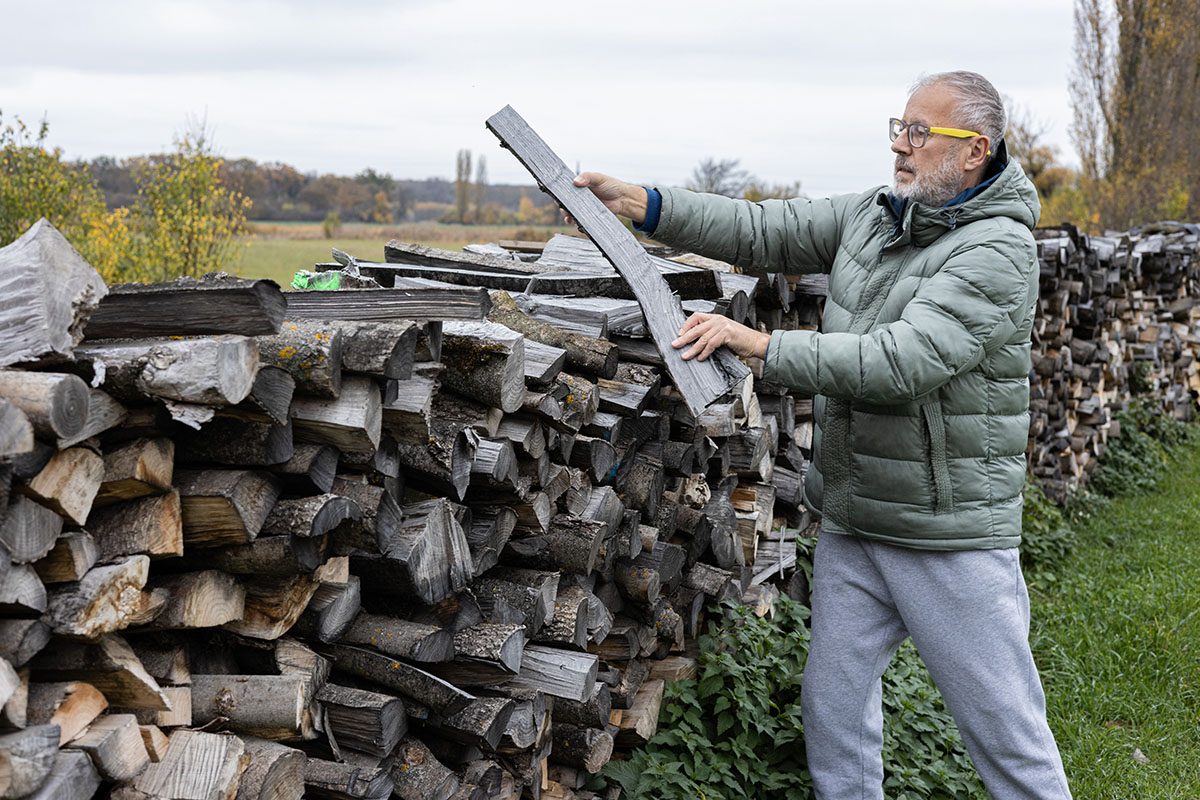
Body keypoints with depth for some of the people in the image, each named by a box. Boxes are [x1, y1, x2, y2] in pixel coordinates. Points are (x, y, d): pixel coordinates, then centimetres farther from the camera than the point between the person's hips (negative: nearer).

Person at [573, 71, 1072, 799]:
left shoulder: (996, 251, -18)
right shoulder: (875, 215, 7)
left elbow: (900, 363, -29)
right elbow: (766, 232, 7)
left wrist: (757, 343, -27)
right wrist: (640, 203, -2)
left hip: (953, 536, -7)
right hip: (852, 523, 7)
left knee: (1006, 730, 4)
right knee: (833, 710, 15)